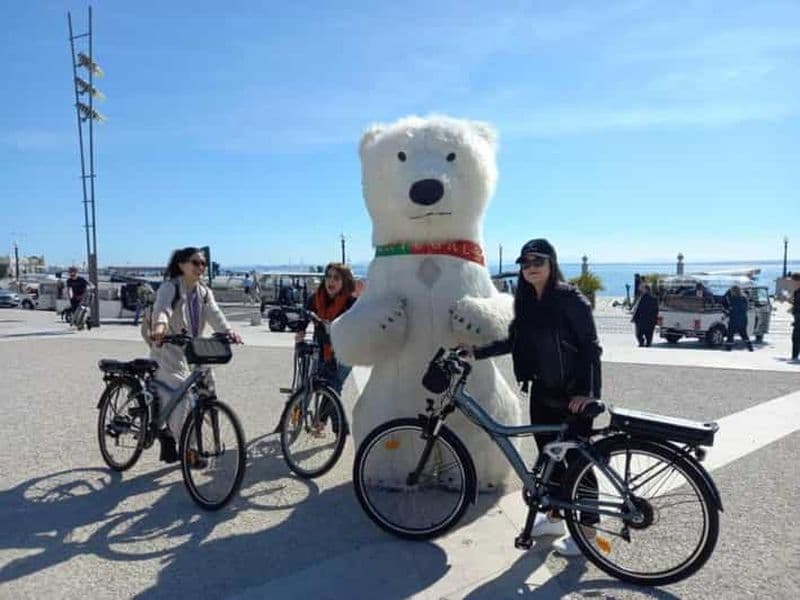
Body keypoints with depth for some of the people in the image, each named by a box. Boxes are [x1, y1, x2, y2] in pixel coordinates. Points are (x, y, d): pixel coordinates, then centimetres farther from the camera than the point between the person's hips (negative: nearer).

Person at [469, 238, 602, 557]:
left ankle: (587, 530, 17)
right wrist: (476, 352, 6)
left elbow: (590, 347, -14)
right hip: (543, 392, 7)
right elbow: (515, 342, 13)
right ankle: (554, 517, 34)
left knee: (577, 460, 2)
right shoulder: (526, 302, 6)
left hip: (573, 395, -7)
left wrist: (586, 392, -21)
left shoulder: (570, 299, -13)